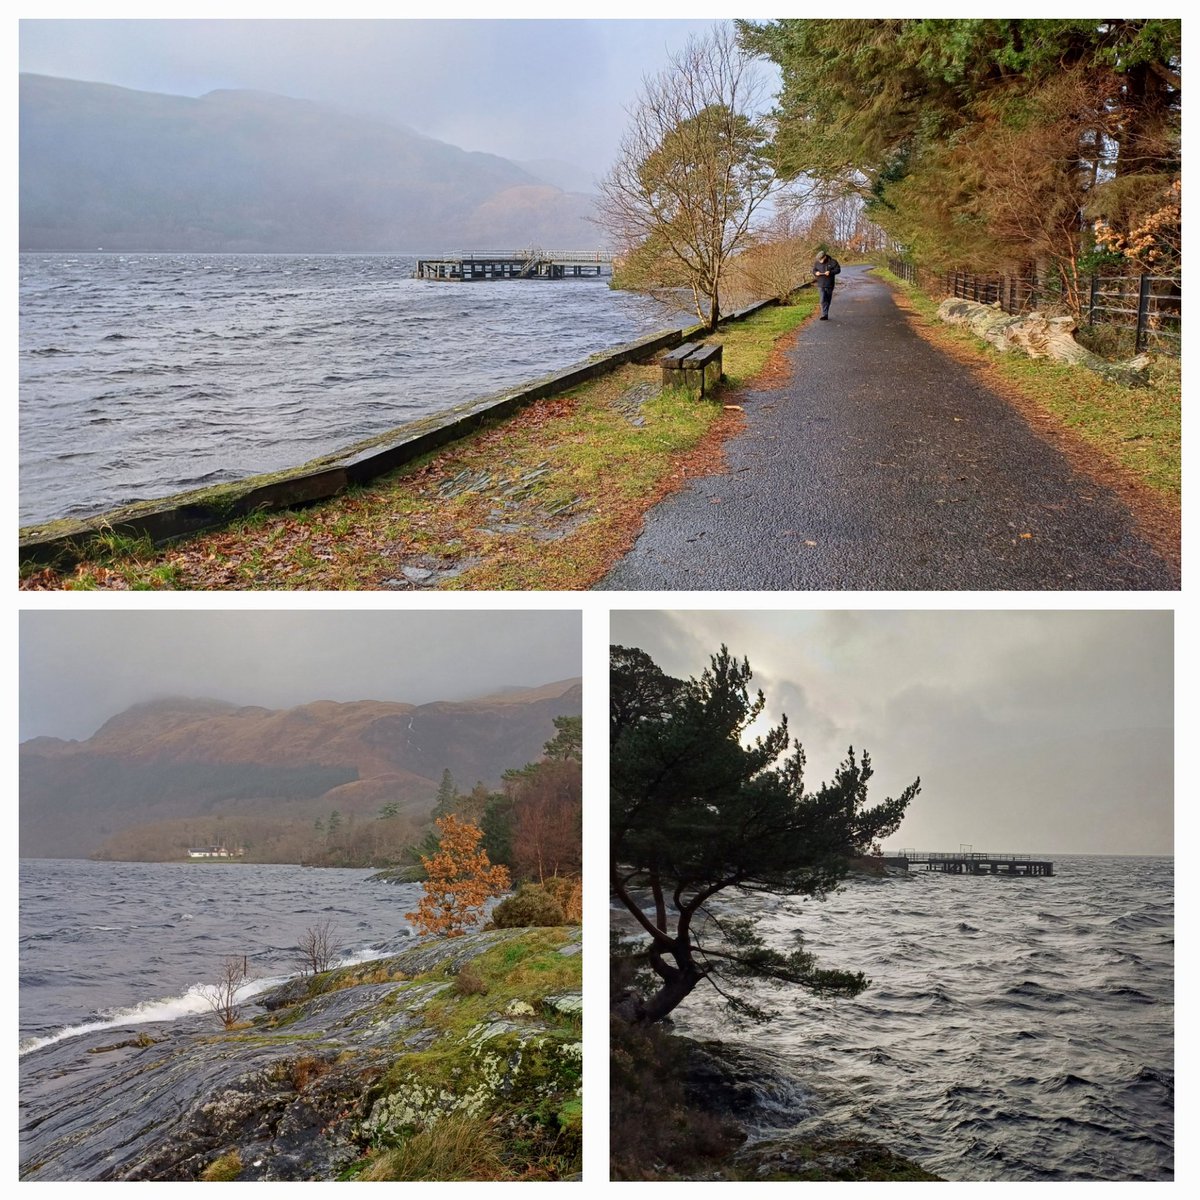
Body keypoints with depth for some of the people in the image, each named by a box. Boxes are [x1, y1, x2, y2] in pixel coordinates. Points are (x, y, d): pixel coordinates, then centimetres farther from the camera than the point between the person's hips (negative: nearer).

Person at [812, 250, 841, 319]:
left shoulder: (832, 262, -5)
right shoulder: (817, 263, 2)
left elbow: (838, 269, -4)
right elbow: (813, 270, 12)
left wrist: (830, 272, -20)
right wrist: (816, 273, -12)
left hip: (829, 284, 0)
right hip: (821, 284, 0)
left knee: (828, 300, 11)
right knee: (823, 300, -13)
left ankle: (825, 314, 26)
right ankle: (824, 315, -15)